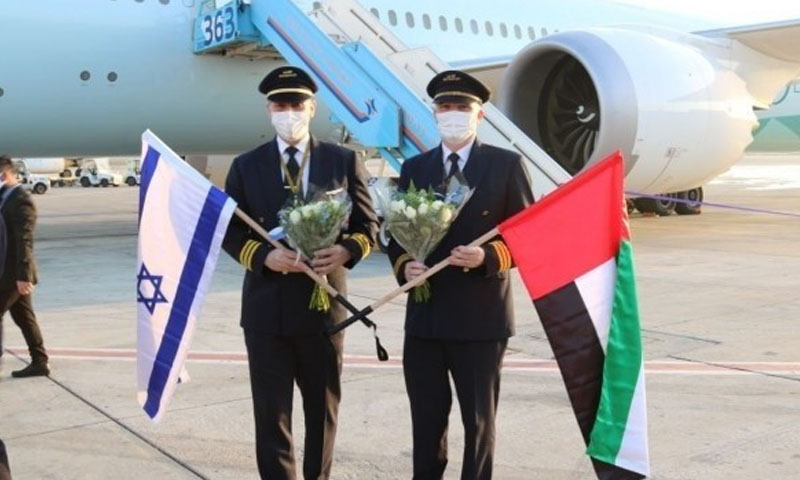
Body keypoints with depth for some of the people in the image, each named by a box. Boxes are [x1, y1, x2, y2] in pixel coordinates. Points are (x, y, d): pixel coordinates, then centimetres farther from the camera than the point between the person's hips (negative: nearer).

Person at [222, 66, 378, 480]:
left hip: (323, 302, 1)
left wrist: (347, 250, -18)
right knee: (271, 411, 7)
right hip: (267, 306, 0)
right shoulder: (246, 166, 3)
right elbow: (229, 231, 3)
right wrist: (263, 256, -16)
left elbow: (368, 224, 3)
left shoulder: (343, 161, 2)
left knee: (323, 407, 16)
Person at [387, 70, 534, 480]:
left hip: (481, 316, -3)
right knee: (426, 420, 13)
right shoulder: (414, 168, 10)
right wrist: (404, 265, -8)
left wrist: (490, 257, -20)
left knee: (479, 420, 10)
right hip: (424, 315, 3)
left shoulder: (506, 165, -1)